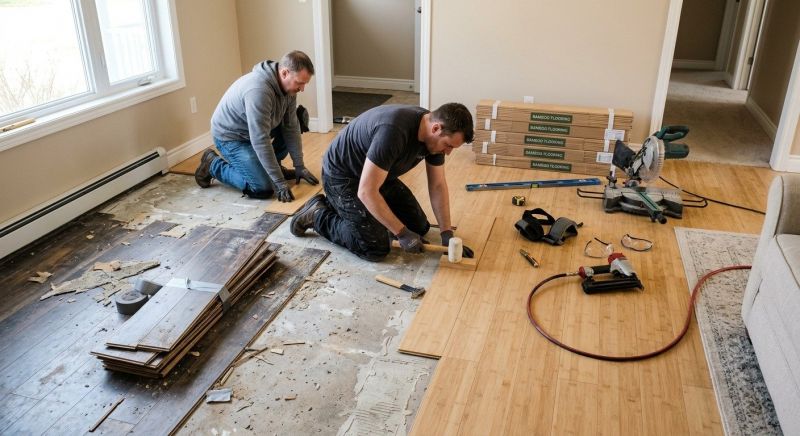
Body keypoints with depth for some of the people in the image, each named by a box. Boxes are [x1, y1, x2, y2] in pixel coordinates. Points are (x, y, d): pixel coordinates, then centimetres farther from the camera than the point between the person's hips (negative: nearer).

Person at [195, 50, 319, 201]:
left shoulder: (288, 84, -10)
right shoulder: (258, 90, -36)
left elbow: (290, 127, -5)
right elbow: (261, 141, -35)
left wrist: (299, 166, -7)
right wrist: (280, 182, -32)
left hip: (255, 129, 8)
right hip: (230, 136, -8)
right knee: (263, 189, -17)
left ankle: (272, 165, 13)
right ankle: (213, 165, 4)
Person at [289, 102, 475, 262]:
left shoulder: (435, 137, -11)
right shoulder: (393, 131, -37)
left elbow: (437, 185, -1)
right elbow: (366, 192, -35)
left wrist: (447, 233, -7)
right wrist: (402, 233, -28)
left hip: (378, 175, 8)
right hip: (342, 176, -8)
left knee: (419, 227, 6)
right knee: (376, 248, -16)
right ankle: (318, 214, 6)